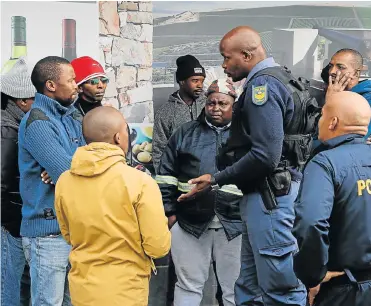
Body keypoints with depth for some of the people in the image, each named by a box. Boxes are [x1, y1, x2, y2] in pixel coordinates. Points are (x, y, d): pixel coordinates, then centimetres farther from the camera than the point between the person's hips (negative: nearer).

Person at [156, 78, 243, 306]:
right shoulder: (185, 133, 9)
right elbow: (166, 175, 8)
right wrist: (169, 211, 2)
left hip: (234, 225, -1)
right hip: (190, 223, 1)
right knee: (189, 286, 10)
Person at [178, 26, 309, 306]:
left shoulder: (262, 84, -14)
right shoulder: (278, 79, 16)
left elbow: (265, 155, -23)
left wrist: (216, 180, -15)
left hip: (269, 195, -11)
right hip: (263, 194, 11)